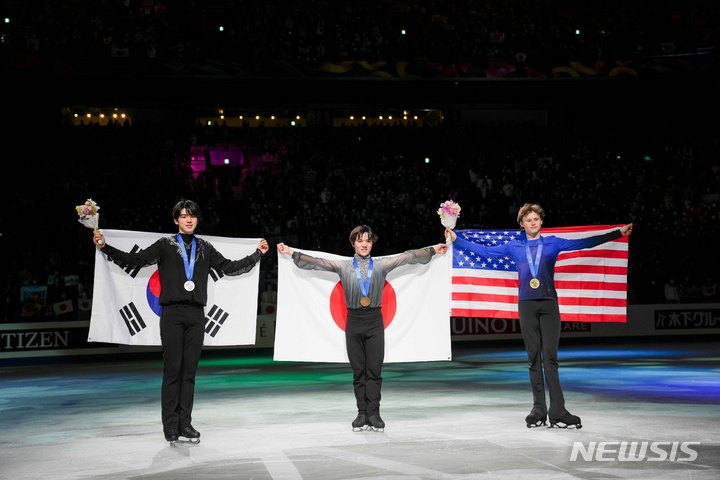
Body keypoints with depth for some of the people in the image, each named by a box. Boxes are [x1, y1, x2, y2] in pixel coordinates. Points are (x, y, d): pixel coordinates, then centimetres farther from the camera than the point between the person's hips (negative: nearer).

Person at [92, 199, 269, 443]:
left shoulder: (204, 248, 16)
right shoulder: (165, 245, 7)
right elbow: (136, 259, 0)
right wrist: (105, 247, -10)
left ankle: (185, 423, 8)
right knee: (172, 370, -4)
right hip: (172, 313, -3)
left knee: (189, 370, 3)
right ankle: (170, 426, 0)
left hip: (196, 314, 3)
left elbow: (229, 267, 21)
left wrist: (257, 254, 21)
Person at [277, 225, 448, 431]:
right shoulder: (343, 266, 7)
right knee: (358, 371, 4)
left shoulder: (381, 265, 6)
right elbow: (315, 262, 4)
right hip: (354, 321, 1)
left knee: (374, 370, -2)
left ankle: (373, 413, 2)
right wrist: (291, 252, -3)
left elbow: (408, 256, 4)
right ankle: (362, 414, 8)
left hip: (374, 321, 0)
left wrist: (433, 249, -1)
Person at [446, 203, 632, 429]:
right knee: (534, 359, 3)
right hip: (526, 306, 1)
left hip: (549, 304, -1)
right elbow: (485, 250, 18)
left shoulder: (553, 243, 8)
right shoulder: (513, 246, 12)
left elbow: (584, 243, 6)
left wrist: (618, 232, 2)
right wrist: (457, 239, 18)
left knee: (550, 357, -7)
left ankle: (558, 412, -7)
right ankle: (538, 410, 8)